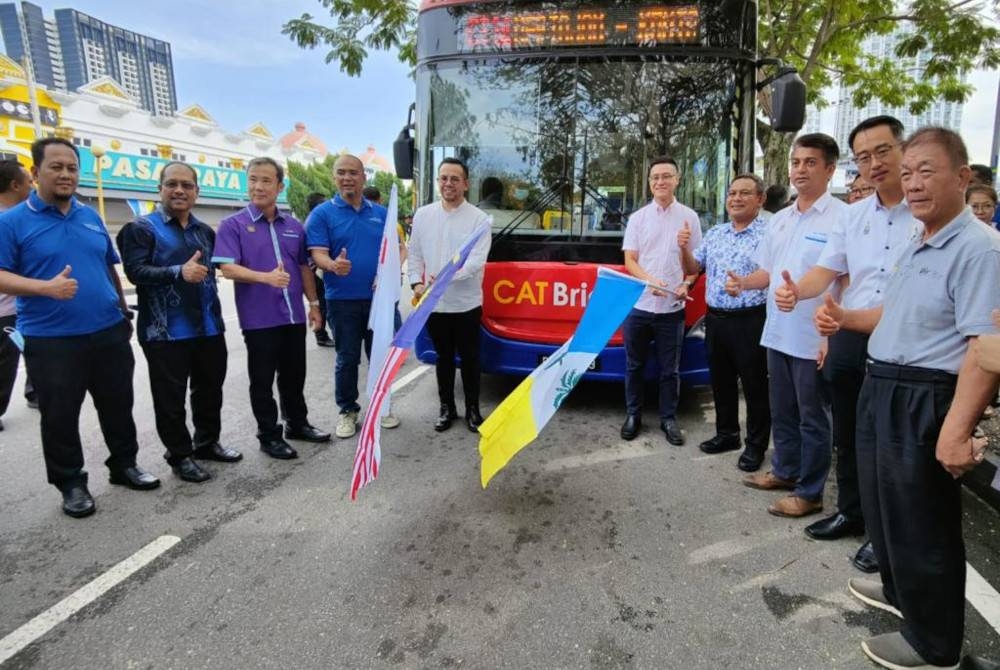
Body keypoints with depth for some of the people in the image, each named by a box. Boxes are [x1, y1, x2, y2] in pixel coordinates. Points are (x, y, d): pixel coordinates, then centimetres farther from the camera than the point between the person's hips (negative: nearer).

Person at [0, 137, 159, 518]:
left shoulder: (91, 217, 11)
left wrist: (123, 313, 18)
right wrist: (47, 287, -25)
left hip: (109, 332, 5)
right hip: (50, 340, -4)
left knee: (118, 405, 14)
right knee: (60, 417, 6)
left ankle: (124, 465, 31)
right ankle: (71, 483, 22)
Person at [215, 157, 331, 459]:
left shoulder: (294, 226, 9)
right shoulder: (233, 225, -4)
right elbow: (228, 268, -14)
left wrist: (313, 303, 10)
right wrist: (266, 277, -29)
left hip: (294, 315, 4)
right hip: (259, 319, -4)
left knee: (294, 376, 16)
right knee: (262, 381, 7)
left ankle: (297, 423, 32)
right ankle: (269, 436, 19)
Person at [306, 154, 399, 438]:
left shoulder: (380, 213, 9)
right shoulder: (322, 214, -3)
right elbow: (318, 254, -12)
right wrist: (333, 265, -35)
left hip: (379, 297, 3)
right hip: (342, 300, -3)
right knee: (347, 359, 6)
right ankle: (348, 410, 21)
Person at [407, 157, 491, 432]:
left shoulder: (479, 218, -6)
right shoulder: (423, 215, 6)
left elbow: (477, 261, -15)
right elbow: (415, 254, 10)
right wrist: (416, 283, -4)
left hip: (466, 304, -3)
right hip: (434, 304, 3)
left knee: (469, 359, 7)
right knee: (444, 358, 15)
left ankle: (472, 409, 22)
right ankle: (446, 408, 28)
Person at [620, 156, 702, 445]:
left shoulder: (689, 217, 4)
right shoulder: (637, 218, 4)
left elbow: (697, 263, 8)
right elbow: (629, 261, 0)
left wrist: (686, 284, -13)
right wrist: (650, 280, -19)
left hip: (672, 307, 0)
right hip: (638, 304, 1)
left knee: (670, 369, 8)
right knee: (635, 365, 11)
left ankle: (668, 419, 22)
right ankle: (633, 415, 25)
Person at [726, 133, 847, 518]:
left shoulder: (841, 218, -13)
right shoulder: (779, 220, 11)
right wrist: (743, 283, -3)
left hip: (814, 338, -7)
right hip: (777, 333, 7)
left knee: (812, 417, 6)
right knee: (782, 411, 19)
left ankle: (810, 492, 19)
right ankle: (784, 471, 36)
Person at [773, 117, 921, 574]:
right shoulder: (852, 216, 9)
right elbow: (827, 269, 5)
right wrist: (797, 291, -17)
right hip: (849, 339, 5)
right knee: (848, 435, 17)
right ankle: (850, 512, 36)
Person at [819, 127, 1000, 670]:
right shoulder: (915, 247, 13)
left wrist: (957, 431, -30)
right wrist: (845, 318, 8)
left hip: (925, 401, -10)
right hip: (883, 390, 10)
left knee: (921, 521, 6)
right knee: (882, 504, 24)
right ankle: (900, 589, 47)